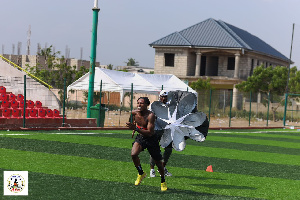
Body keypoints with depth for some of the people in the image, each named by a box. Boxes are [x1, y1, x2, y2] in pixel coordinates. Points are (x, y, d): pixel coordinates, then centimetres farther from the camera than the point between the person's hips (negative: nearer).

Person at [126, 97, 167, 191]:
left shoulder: (150, 115, -27)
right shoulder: (134, 113, -9)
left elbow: (150, 133, -35)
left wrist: (135, 128, -42)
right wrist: (133, 127, 12)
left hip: (151, 139, -4)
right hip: (140, 137, 4)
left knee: (158, 162, 8)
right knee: (133, 154, -25)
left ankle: (163, 181, 33)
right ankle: (141, 173, 1)